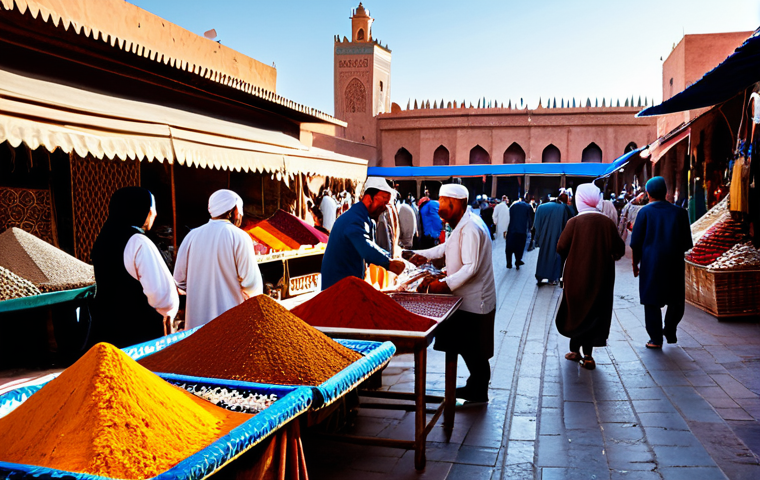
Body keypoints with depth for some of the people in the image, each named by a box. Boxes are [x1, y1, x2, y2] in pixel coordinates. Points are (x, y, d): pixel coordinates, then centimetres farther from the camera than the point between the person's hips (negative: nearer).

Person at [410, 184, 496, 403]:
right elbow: (448, 246, 25)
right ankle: (476, 388, 30)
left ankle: (478, 393, 16)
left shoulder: (471, 228, -23)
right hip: (467, 300, 10)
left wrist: (445, 284, -29)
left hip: (474, 302, -10)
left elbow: (471, 268, -28)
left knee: (473, 351, 2)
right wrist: (424, 254, 14)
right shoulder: (463, 225, 11)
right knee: (467, 348, 18)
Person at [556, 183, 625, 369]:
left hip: (577, 275, -2)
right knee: (595, 311, 11)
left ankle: (575, 350, 21)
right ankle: (588, 355, 9)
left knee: (577, 310, 14)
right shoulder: (607, 222, -6)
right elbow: (619, 249, -3)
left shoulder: (574, 222, -14)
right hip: (601, 277, 2)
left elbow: (561, 248, -12)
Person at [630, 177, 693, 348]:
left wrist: (635, 264, 6)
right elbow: (687, 243, 5)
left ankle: (656, 339, 8)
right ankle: (670, 331, 18)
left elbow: (636, 242, -4)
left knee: (652, 302, 5)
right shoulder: (680, 212, 2)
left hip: (651, 263, -2)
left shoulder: (645, 212, -4)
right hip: (675, 264, 2)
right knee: (676, 300, 19)